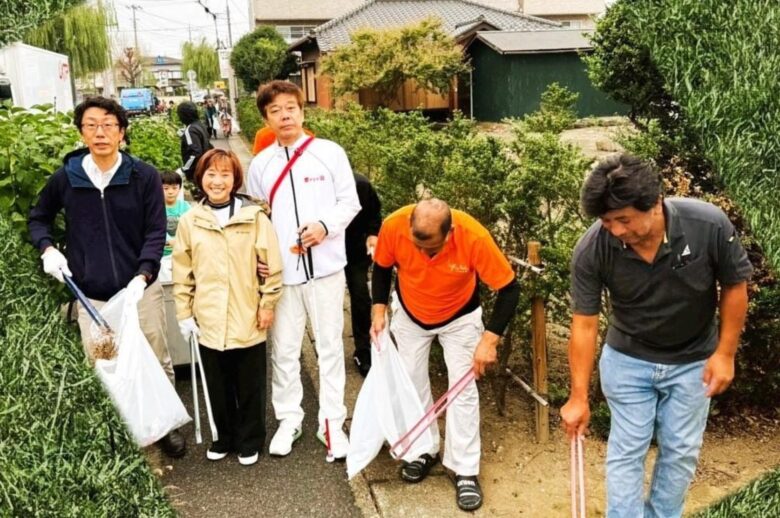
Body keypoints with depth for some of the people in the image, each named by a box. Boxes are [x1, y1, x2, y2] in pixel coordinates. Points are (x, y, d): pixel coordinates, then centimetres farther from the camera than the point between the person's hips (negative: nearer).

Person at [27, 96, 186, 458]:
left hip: (140, 288, -1)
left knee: (157, 361, 11)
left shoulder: (145, 176, -6)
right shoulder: (66, 178, -2)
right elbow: (38, 218, 15)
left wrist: (141, 278, -20)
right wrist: (47, 249, -4)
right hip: (91, 294, 1)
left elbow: (156, 232, -7)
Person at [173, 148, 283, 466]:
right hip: (209, 322, 2)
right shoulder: (189, 221, 1)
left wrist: (268, 304, -3)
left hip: (248, 321, -2)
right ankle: (225, 437, 35)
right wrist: (185, 314, 4)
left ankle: (250, 441, 30)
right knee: (218, 386, 16)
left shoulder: (254, 216, -6)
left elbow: (271, 266, -2)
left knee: (249, 387, 11)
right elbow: (182, 273, 5)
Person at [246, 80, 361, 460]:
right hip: (281, 270, 2)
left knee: (330, 346, 6)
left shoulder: (330, 153, -1)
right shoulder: (260, 164, 7)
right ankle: (289, 418, 26)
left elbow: (350, 202, 1)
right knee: (284, 349, 9)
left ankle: (332, 422, 19)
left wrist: (326, 226, -17)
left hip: (325, 266, -2)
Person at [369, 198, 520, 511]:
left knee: (462, 389, -3)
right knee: (412, 381, 10)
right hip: (410, 314, 2)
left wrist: (490, 339, -28)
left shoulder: (474, 237, -37)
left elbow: (509, 288, -24)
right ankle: (425, 450, 31)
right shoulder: (394, 225, -31)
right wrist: (379, 310, -15)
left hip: (459, 317, -2)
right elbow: (382, 268, -8)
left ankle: (465, 471, 11)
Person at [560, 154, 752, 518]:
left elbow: (735, 286, -9)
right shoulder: (591, 250, -27)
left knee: (681, 451, 13)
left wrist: (725, 353, -8)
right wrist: (579, 396, -13)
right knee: (626, 450, 5)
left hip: (693, 361, 1)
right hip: (627, 360, -1)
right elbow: (584, 324, -17)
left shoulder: (709, 225, -28)